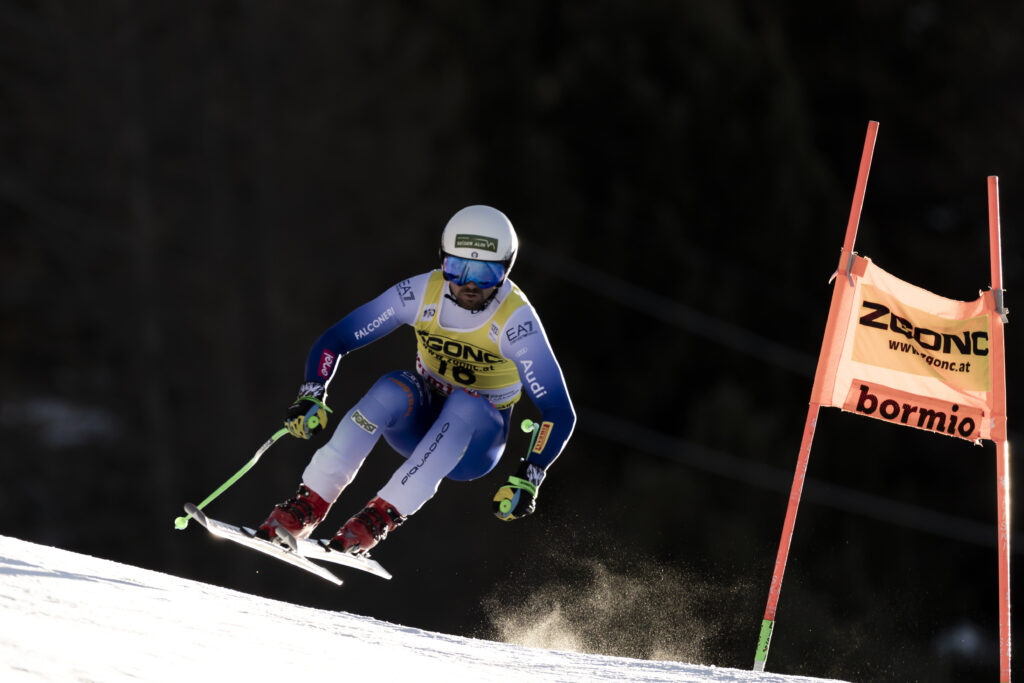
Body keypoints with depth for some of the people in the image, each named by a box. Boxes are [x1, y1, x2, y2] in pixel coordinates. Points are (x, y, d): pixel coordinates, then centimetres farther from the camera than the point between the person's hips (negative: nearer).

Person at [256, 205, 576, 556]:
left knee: (466, 403, -37)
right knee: (393, 389, -32)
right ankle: (309, 504, -31)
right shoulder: (421, 293, -15)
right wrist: (311, 397, -26)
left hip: (477, 438, -2)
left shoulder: (515, 319, -24)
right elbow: (334, 340, -9)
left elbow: (559, 412, -24)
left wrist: (527, 480, -35)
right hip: (420, 422, 2)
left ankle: (381, 517, -37)